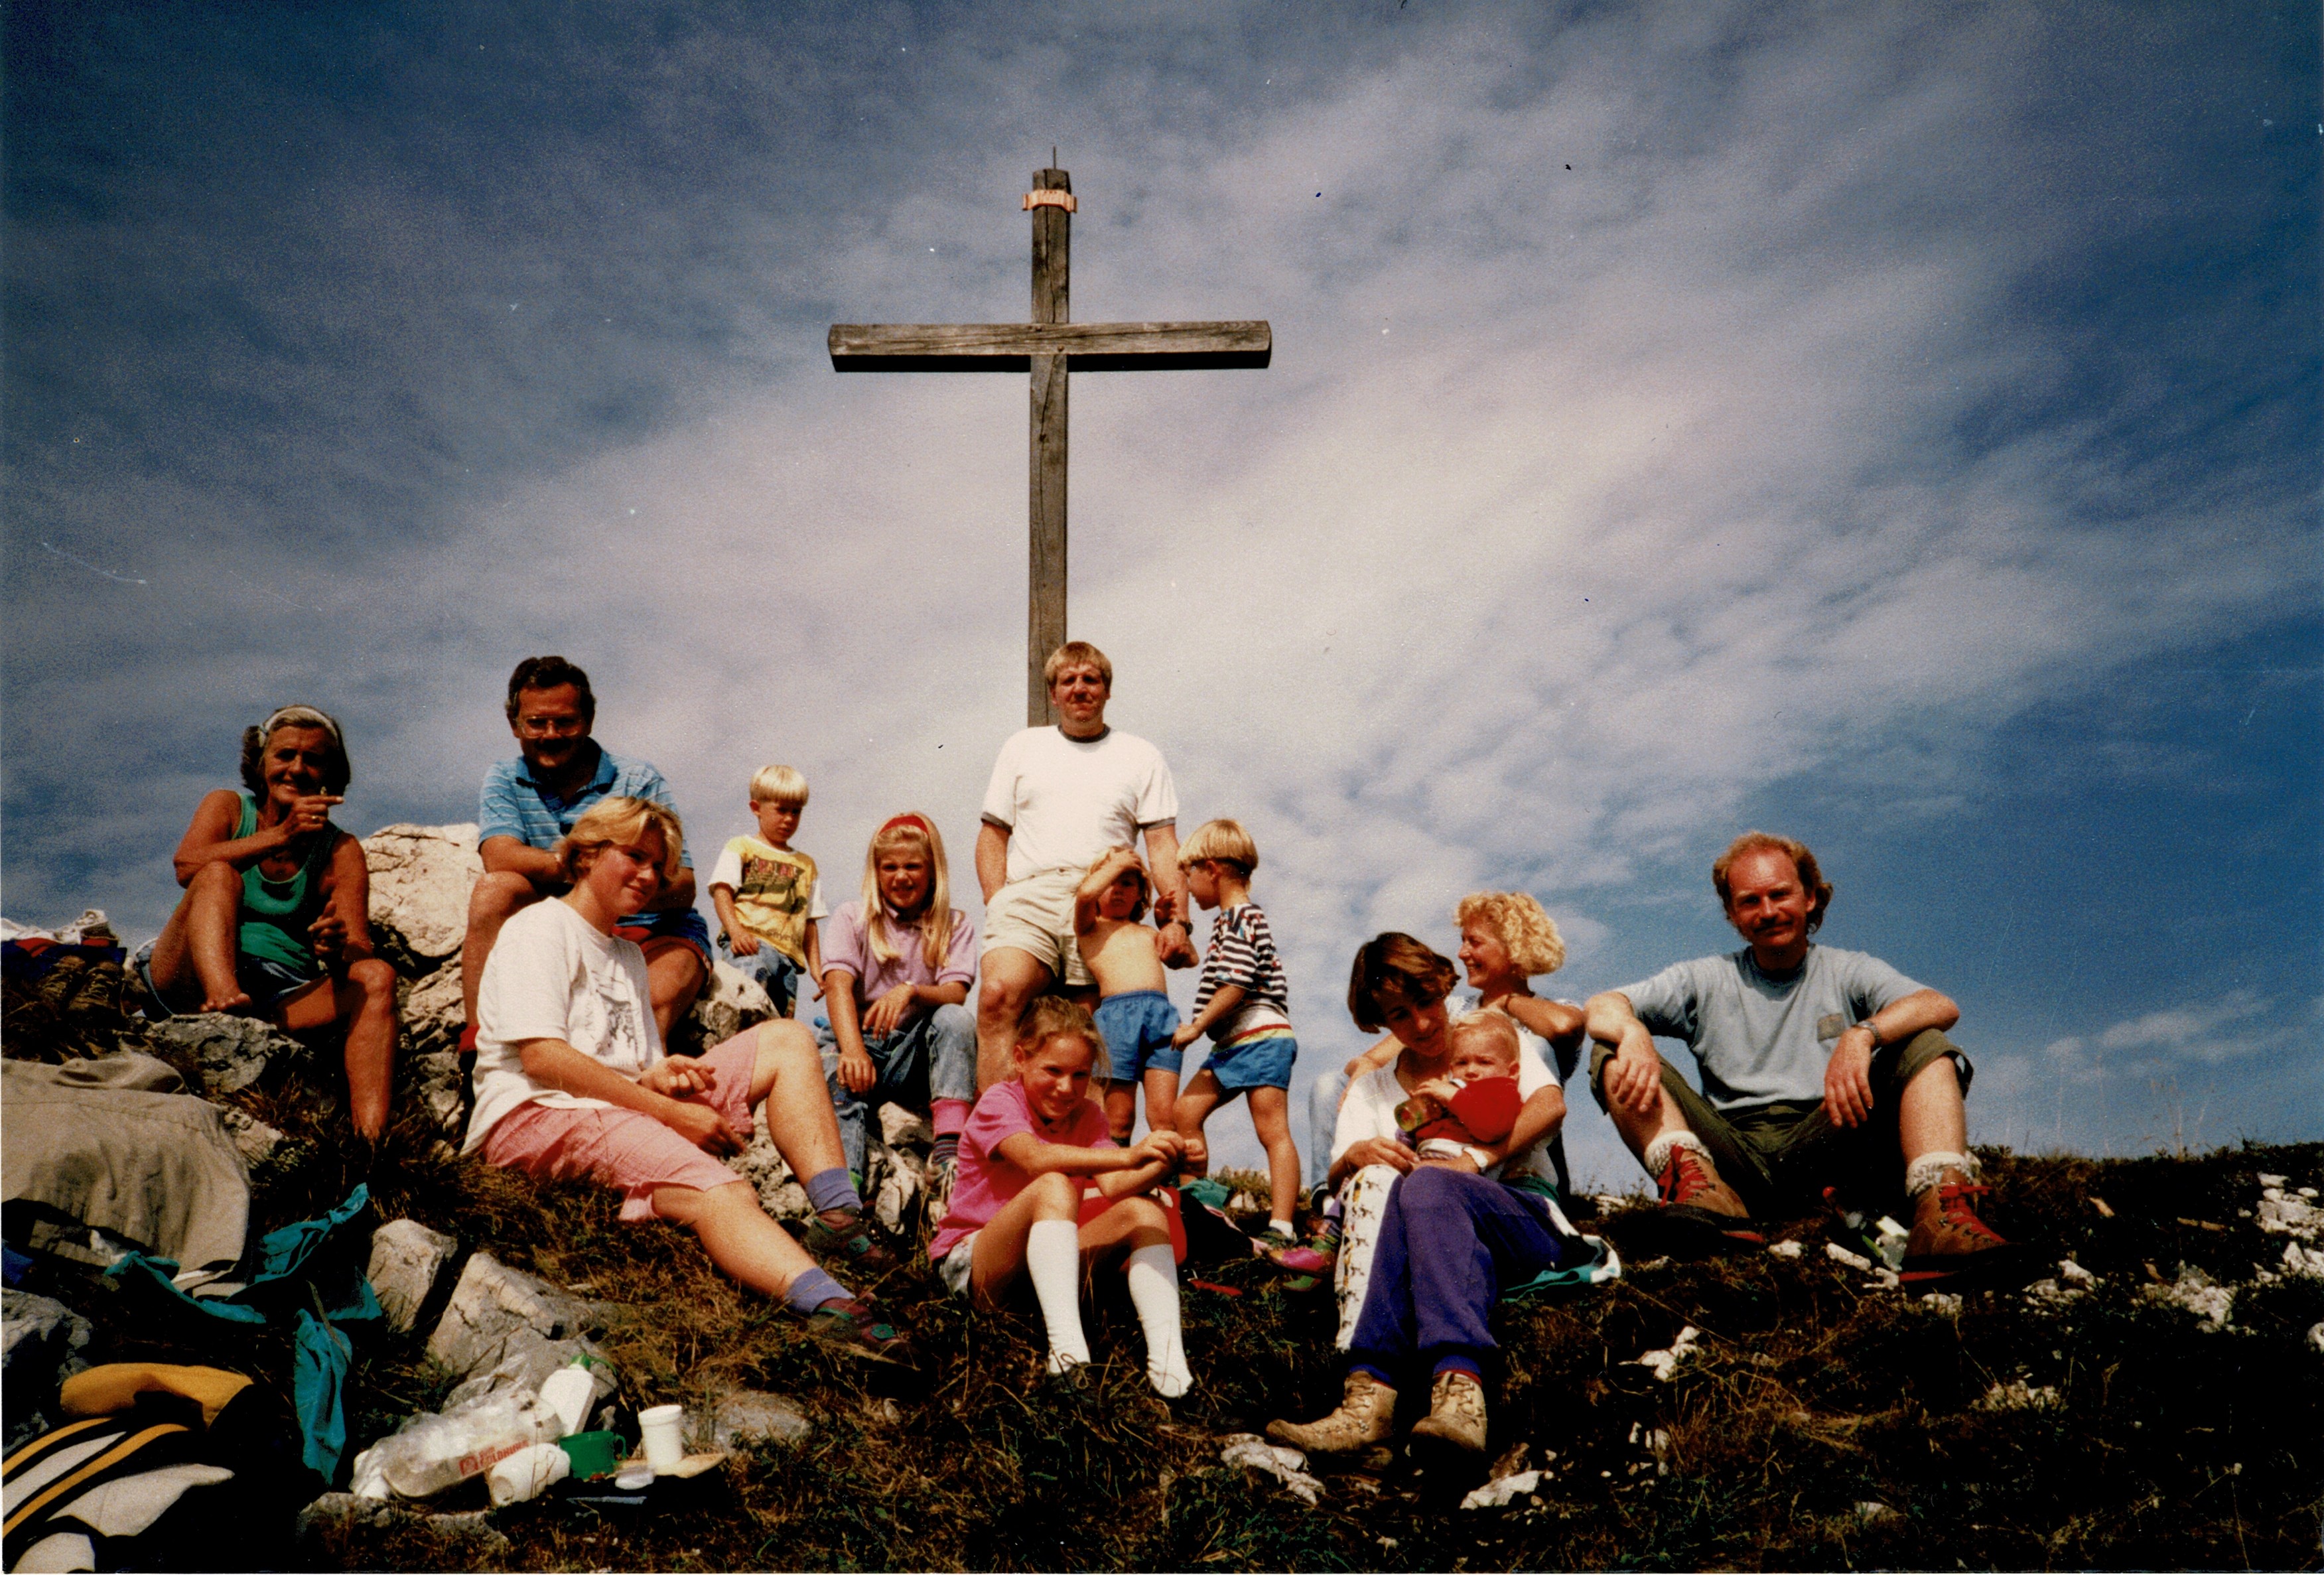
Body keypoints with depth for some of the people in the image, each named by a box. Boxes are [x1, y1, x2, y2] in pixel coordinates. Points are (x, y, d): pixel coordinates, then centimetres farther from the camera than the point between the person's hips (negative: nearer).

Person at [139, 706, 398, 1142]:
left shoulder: (341, 853, 10)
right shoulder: (228, 807, 10)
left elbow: (361, 954, -3)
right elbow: (187, 866, -13)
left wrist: (339, 948, -28)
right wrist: (281, 836, -22)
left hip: (285, 1001, 1)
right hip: (190, 982, -1)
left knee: (377, 978, -24)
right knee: (218, 874, -21)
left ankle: (371, 1141, -44)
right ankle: (222, 1002, -53)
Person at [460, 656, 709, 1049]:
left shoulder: (639, 783, 0)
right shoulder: (504, 781, 7)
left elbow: (684, 889, -9)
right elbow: (499, 857, -15)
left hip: (650, 932, -2)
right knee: (494, 890, -23)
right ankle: (477, 1045, -28)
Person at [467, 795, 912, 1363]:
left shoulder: (630, 956, 28)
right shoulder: (539, 929, 1)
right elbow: (541, 1058, -13)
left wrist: (658, 1076, -5)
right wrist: (667, 1111, -15)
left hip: (630, 1110, 8)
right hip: (537, 1116, -8)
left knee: (786, 1040, -4)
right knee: (716, 1190, -36)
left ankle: (838, 1218, -23)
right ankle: (827, 1303, -63)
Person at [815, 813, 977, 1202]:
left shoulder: (955, 926, 9)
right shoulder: (852, 918, 7)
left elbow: (955, 994, -9)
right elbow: (839, 985, -11)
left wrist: (911, 991, -34)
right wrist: (853, 1051, -32)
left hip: (915, 1054, 1)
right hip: (854, 1039, -1)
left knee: (958, 1018, -28)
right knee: (839, 1078, -35)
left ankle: (948, 1156, -41)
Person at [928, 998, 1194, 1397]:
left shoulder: (1087, 1115, 7)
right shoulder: (998, 1102, -10)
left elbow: (1115, 1186, -12)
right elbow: (1036, 1159, -33)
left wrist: (1161, 1165, -34)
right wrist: (1127, 1156, -46)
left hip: (1051, 1262, 6)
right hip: (972, 1266, -6)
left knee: (1145, 1211, -17)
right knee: (1055, 1188, -33)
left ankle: (1168, 1359, -37)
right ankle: (1067, 1348, -50)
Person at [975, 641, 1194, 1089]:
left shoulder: (1142, 757, 20)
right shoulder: (1023, 747, 24)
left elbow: (1163, 845, 11)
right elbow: (993, 834, 20)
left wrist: (1176, 919, -4)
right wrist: (996, 902, 3)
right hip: (1028, 896, 0)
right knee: (998, 994, -28)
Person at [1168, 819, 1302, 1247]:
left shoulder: (1241, 918, -12)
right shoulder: (1230, 920, 20)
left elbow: (1236, 985, -20)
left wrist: (1196, 1027, -14)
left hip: (1261, 1038, -11)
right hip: (1233, 1044, 11)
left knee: (1273, 1130, -11)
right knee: (1186, 1111, 10)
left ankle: (1282, 1228, -13)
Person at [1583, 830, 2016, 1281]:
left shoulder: (1847, 972, 15)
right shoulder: (1706, 981, 17)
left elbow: (1942, 1007, -5)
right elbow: (1601, 1008, 4)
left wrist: (1861, 1036, -25)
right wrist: (1633, 1034, -20)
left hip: (1823, 1147, 0)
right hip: (1734, 1155, 1)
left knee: (1927, 1045, -15)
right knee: (1613, 1055, -15)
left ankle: (1941, 1208, -39)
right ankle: (1699, 1184, -41)